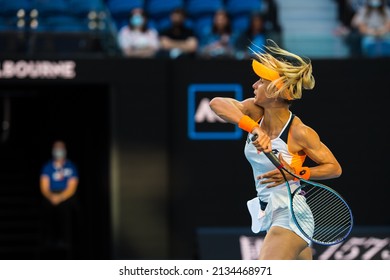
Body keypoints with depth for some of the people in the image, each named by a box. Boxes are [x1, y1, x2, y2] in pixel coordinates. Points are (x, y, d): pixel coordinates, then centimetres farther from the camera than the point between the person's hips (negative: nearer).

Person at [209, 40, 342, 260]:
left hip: (290, 216, -8)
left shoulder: (299, 132, -20)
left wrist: (295, 173, -25)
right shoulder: (256, 113, -5)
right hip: (269, 215, 8)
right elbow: (217, 103, -23)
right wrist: (252, 127, -38)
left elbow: (334, 168, -10)